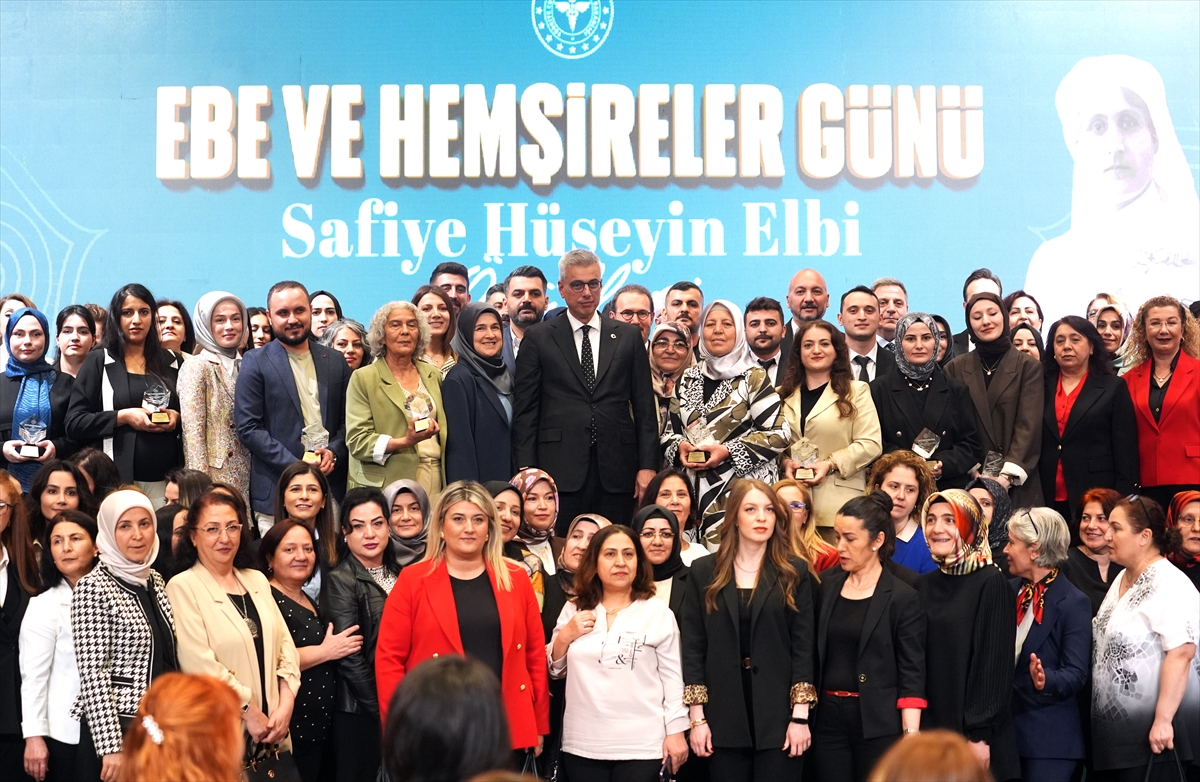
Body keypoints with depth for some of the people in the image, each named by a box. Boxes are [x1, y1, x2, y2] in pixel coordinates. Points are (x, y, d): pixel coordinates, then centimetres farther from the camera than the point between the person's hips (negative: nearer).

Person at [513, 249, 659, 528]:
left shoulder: (629, 336, 12)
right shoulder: (538, 338, 7)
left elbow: (644, 407, 10)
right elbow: (525, 408, 4)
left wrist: (648, 466, 2)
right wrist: (526, 470, -4)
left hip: (616, 471, 2)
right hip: (560, 469, -1)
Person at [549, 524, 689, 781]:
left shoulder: (658, 612, 1)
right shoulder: (574, 610, 8)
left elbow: (672, 676, 0)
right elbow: (554, 670, 13)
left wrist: (676, 731, -4)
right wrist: (564, 636, -4)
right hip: (583, 744, 3)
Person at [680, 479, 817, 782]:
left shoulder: (794, 572, 4)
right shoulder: (704, 571, 5)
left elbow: (803, 646, 0)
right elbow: (693, 647, 3)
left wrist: (800, 716, -7)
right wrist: (696, 717, -3)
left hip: (779, 715, -1)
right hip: (724, 716, 1)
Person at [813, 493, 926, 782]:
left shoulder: (902, 597, -6)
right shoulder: (826, 586, 8)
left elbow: (912, 675, -8)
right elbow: (816, 654, 11)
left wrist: (910, 739, -13)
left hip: (878, 724, -4)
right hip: (828, 717, 4)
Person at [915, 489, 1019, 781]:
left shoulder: (990, 583, -8)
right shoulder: (924, 585, 8)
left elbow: (995, 664, -11)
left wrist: (980, 735, -15)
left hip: (972, 734, -5)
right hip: (929, 729, 5)